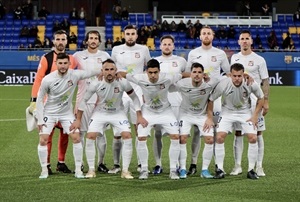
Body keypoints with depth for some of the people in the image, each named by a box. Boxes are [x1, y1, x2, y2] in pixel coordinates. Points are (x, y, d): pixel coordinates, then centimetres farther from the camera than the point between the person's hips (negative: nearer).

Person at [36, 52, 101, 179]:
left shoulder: (74, 75, -16)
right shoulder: (47, 80, -20)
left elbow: (91, 72, -15)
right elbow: (39, 99, -10)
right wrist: (40, 120, -11)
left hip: (67, 113, 2)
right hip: (49, 113, -2)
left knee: (76, 138, -8)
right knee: (43, 140, -10)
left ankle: (78, 170, 1)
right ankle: (44, 170, 5)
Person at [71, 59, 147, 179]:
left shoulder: (123, 82, -22)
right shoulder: (96, 84, -22)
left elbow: (134, 98, -5)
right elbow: (84, 100, -8)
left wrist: (139, 116, -8)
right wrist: (78, 120, -6)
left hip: (118, 113, 0)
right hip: (100, 113, 0)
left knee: (127, 136, -16)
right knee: (90, 137, -15)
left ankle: (125, 171, -5)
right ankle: (91, 170, 0)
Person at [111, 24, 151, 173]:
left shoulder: (143, 50, 4)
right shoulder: (116, 50, 6)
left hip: (138, 94, -1)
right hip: (120, 94, 1)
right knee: (117, 132, 0)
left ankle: (141, 164, 8)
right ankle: (116, 164, 6)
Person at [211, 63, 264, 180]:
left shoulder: (251, 84, -22)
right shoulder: (223, 84, -26)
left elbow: (261, 98, -2)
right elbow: (210, 100, -10)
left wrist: (255, 115, -6)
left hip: (245, 113, 1)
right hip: (228, 112, -1)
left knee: (253, 138, -13)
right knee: (219, 137, -16)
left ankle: (251, 170, 1)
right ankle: (220, 169, -4)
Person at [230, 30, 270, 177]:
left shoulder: (259, 60, -1)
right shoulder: (234, 58, 10)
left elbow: (265, 82, -1)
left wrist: (266, 101, -8)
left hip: (254, 100, -3)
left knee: (257, 133, -1)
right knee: (238, 133, 3)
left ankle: (259, 166, 3)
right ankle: (237, 166, 9)